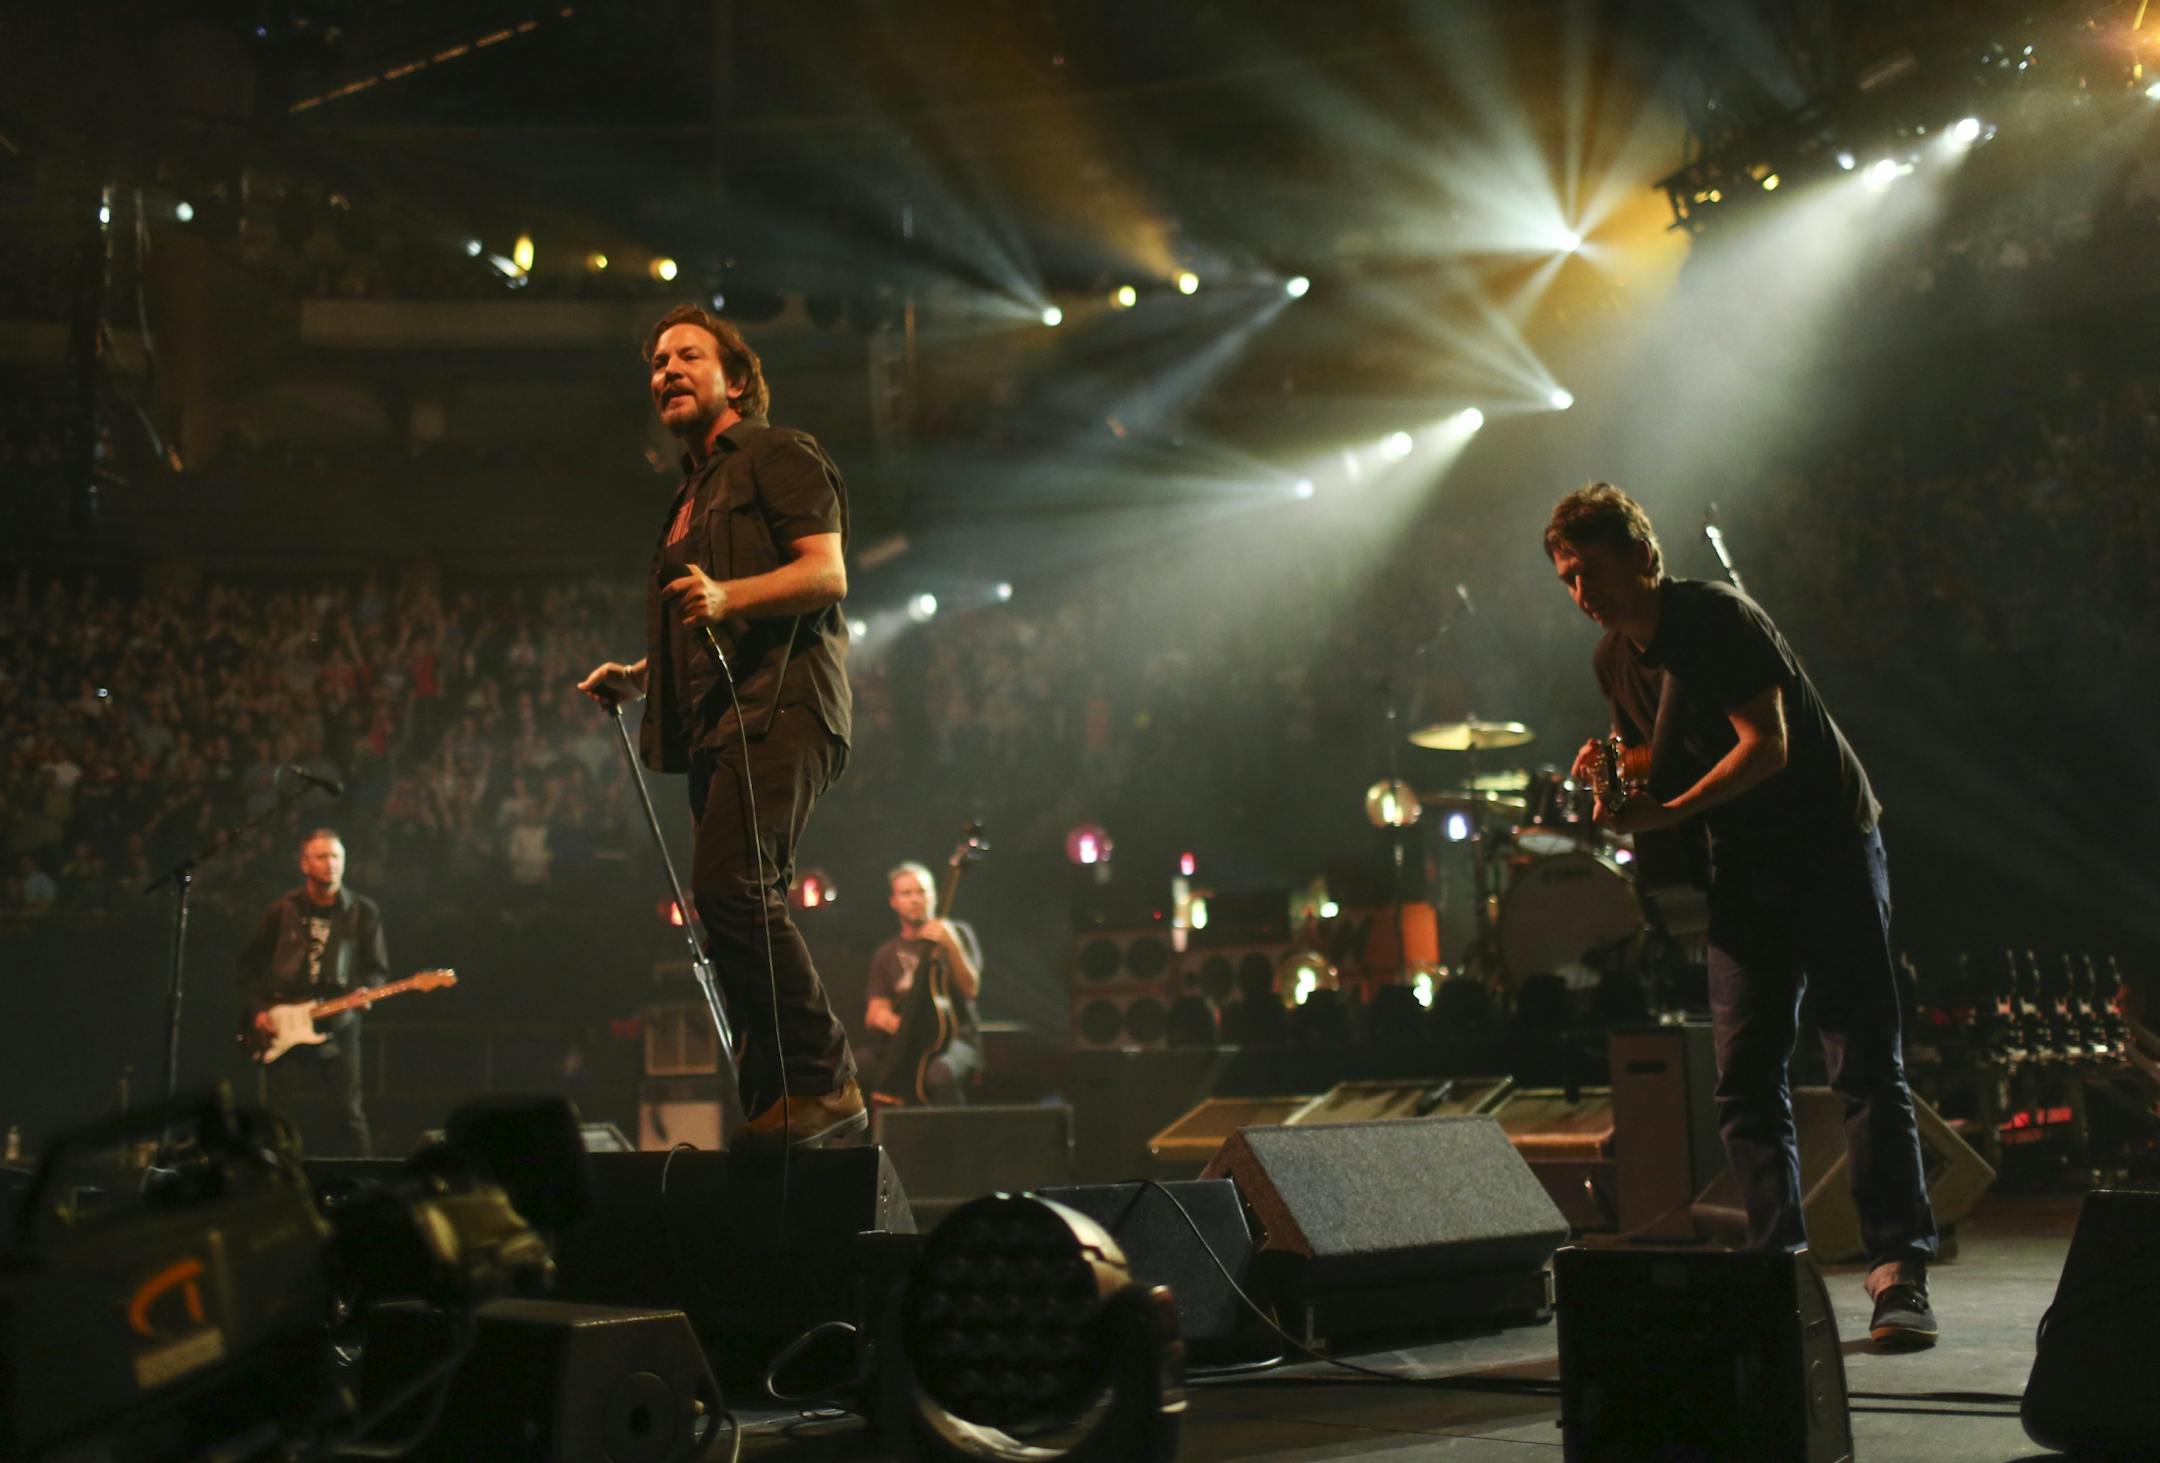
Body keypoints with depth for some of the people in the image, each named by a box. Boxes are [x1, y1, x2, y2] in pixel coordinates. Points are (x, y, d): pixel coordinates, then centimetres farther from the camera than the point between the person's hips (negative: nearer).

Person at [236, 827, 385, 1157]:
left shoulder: (363, 912, 4)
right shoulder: (283, 910, 4)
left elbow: (378, 969, 7)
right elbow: (251, 963, 11)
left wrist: (364, 992, -13)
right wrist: (259, 1009, 1)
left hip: (338, 1028, -1)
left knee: (347, 1117, -3)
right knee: (282, 1119, 1)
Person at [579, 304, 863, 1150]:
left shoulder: (778, 456, 4)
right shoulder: (693, 494, 30)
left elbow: (827, 572, -10)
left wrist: (727, 595, -24)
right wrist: (638, 676, 23)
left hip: (778, 707, -9)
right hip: (718, 721, 9)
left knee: (730, 885, -24)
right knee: (736, 906, 3)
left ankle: (822, 1080, -22)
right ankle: (775, 1110, 4)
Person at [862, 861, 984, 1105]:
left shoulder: (956, 934, 6)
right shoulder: (886, 955, 16)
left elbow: (971, 989, -7)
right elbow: (875, 1012, 13)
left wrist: (951, 946, -21)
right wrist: (881, 1016, -11)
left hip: (954, 1039, -4)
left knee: (940, 1073, -38)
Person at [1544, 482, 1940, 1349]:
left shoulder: (1721, 621, -15)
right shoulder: (1616, 659, 8)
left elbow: (1767, 746, -22)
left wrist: (1668, 813, -30)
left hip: (1829, 843, -7)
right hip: (1743, 866, 7)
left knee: (1865, 1065, -9)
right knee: (1744, 1075, 1)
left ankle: (1899, 1274, -9)